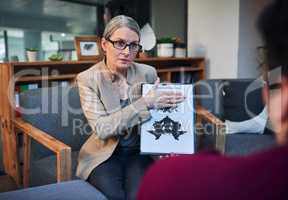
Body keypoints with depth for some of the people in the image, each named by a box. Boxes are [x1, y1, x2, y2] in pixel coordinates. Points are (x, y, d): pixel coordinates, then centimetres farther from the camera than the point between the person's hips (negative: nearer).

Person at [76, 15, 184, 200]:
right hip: (105, 154, -1)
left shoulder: (148, 73, -2)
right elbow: (101, 128, -19)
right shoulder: (88, 79, -10)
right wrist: (145, 103, -25)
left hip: (140, 151, 2)